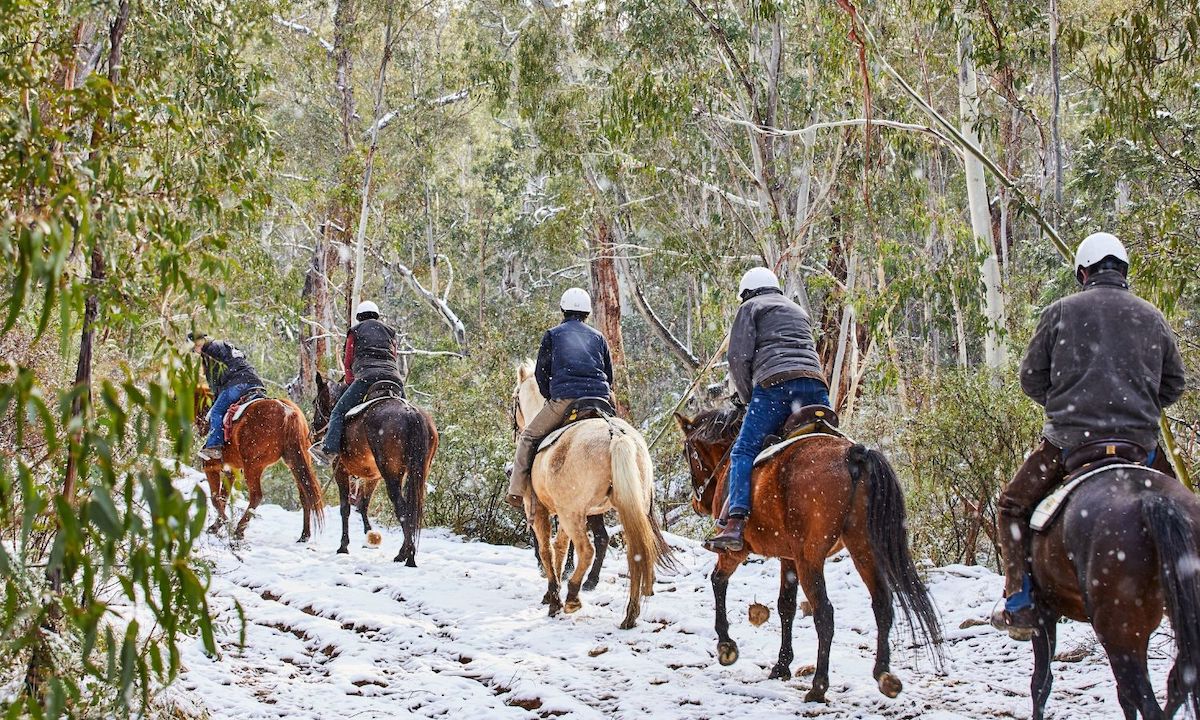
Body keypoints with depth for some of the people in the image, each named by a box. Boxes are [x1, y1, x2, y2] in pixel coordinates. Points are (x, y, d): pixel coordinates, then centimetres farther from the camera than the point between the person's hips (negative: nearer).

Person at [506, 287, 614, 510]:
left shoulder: (552, 335, 12)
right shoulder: (598, 337, 20)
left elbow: (541, 374, 11)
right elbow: (610, 376, 21)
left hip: (563, 399, -3)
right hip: (600, 399, 3)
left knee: (528, 437, 11)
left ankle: (517, 491, 4)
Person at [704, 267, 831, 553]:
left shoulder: (751, 307, 15)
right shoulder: (799, 311, 36)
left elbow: (739, 358, 4)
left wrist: (748, 398, 14)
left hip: (775, 382, -6)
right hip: (816, 383, 6)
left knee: (744, 451, -11)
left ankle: (736, 524, -27)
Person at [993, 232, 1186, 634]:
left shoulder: (1061, 312, 2)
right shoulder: (1152, 317, 10)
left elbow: (1031, 379, 5)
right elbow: (1173, 385, 16)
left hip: (1069, 439, -2)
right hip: (1140, 442, 2)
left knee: (1012, 509, 15)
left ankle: (1019, 603, 3)